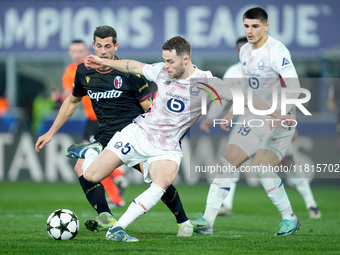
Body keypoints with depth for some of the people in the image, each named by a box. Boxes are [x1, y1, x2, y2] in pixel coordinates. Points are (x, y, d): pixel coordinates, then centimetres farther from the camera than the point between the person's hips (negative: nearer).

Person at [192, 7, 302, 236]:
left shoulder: (276, 51, -16)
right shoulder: (245, 51, 9)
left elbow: (294, 87, -26)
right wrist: (234, 112, 22)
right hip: (253, 118, 7)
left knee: (261, 167, -19)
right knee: (228, 162, -2)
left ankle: (289, 219, 0)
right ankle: (207, 221, -1)